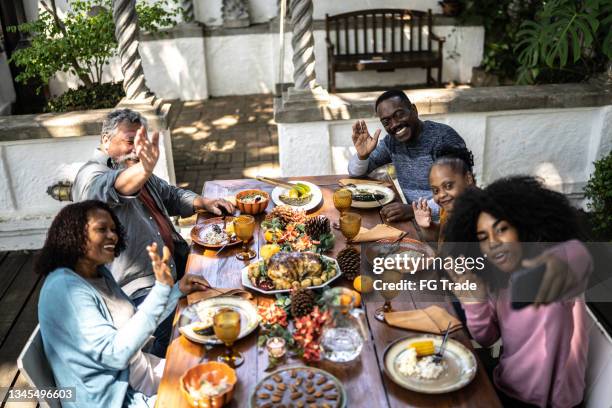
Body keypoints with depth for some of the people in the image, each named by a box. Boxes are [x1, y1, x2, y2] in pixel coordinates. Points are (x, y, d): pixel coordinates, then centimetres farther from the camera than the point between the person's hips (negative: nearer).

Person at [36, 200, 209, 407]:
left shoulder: (99, 273, 4)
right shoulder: (64, 288, -24)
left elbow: (137, 322, 13)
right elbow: (115, 354, -29)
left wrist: (178, 289, 0)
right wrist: (161, 288, -33)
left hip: (136, 372, 8)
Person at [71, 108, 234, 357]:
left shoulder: (136, 168, 16)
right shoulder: (91, 176, -13)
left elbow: (171, 195, 28)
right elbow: (116, 187, -36)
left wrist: (203, 203, 9)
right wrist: (144, 169, -58)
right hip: (139, 284, -9)